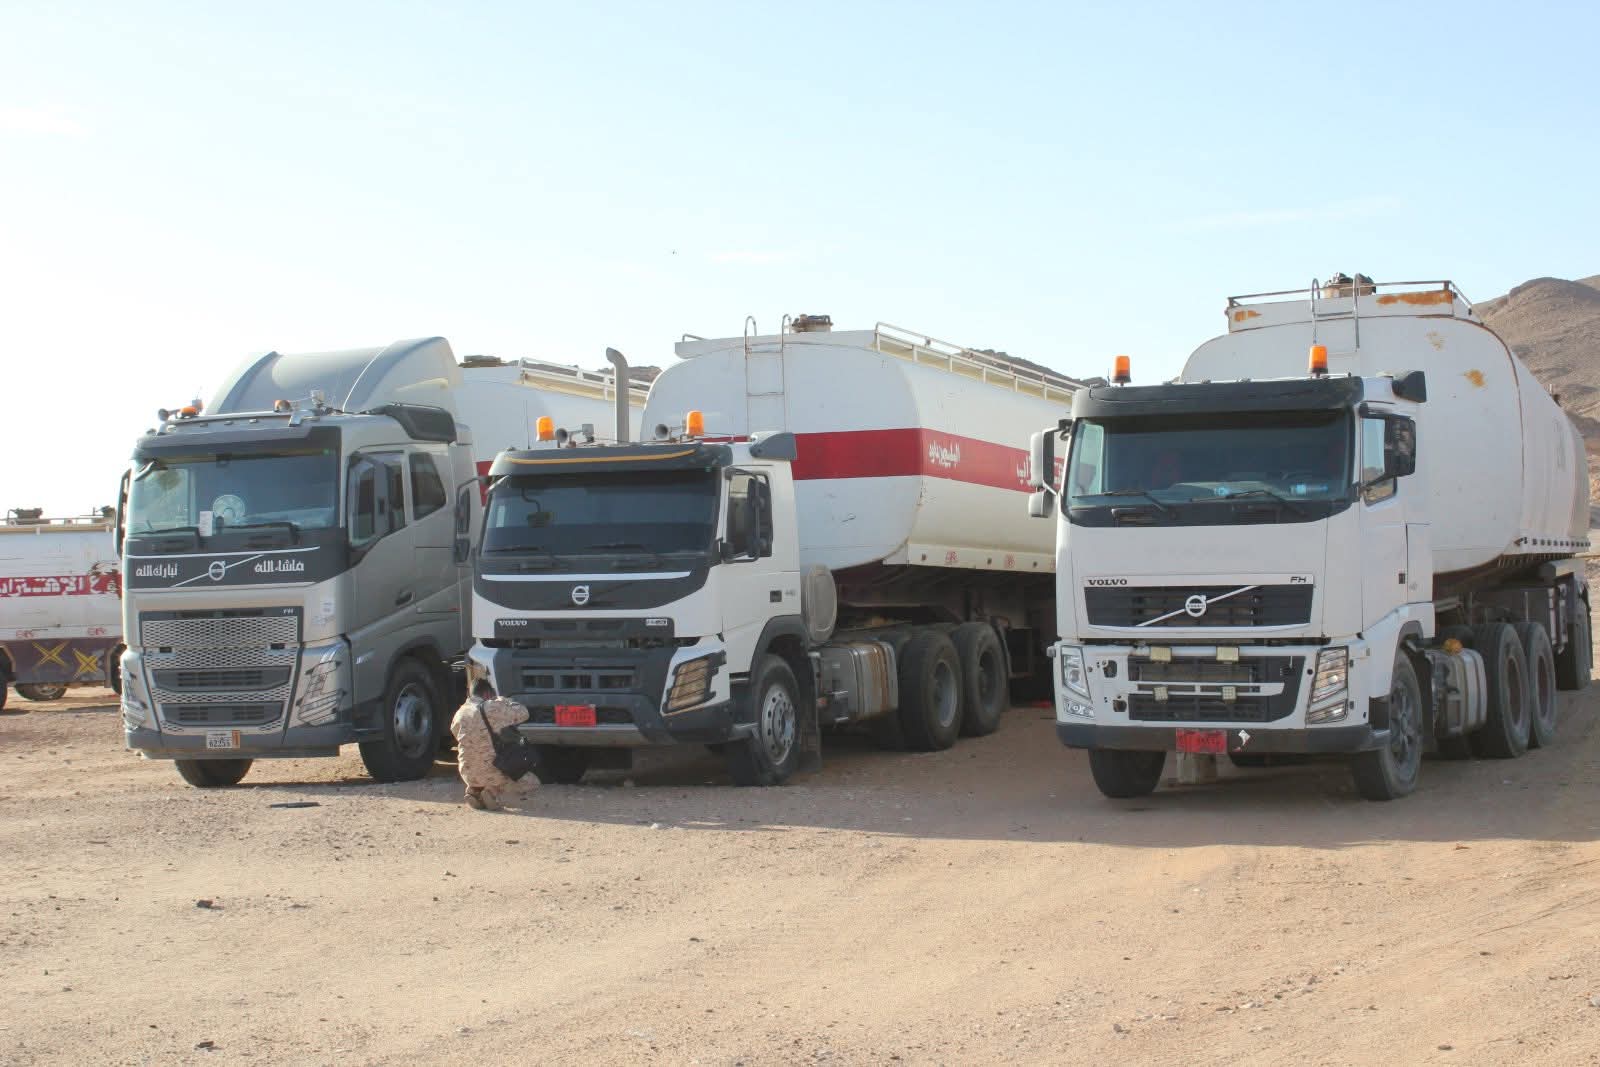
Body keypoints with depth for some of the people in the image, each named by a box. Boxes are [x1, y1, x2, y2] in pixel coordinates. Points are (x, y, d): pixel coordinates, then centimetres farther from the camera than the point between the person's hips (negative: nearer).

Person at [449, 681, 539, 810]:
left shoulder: (459, 713, 6)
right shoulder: (492, 708, -11)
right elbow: (522, 713, -3)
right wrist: (501, 701, 12)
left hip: (468, 775, 6)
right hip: (491, 773, -6)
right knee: (532, 782, 13)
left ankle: (474, 791, 12)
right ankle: (494, 794, -6)